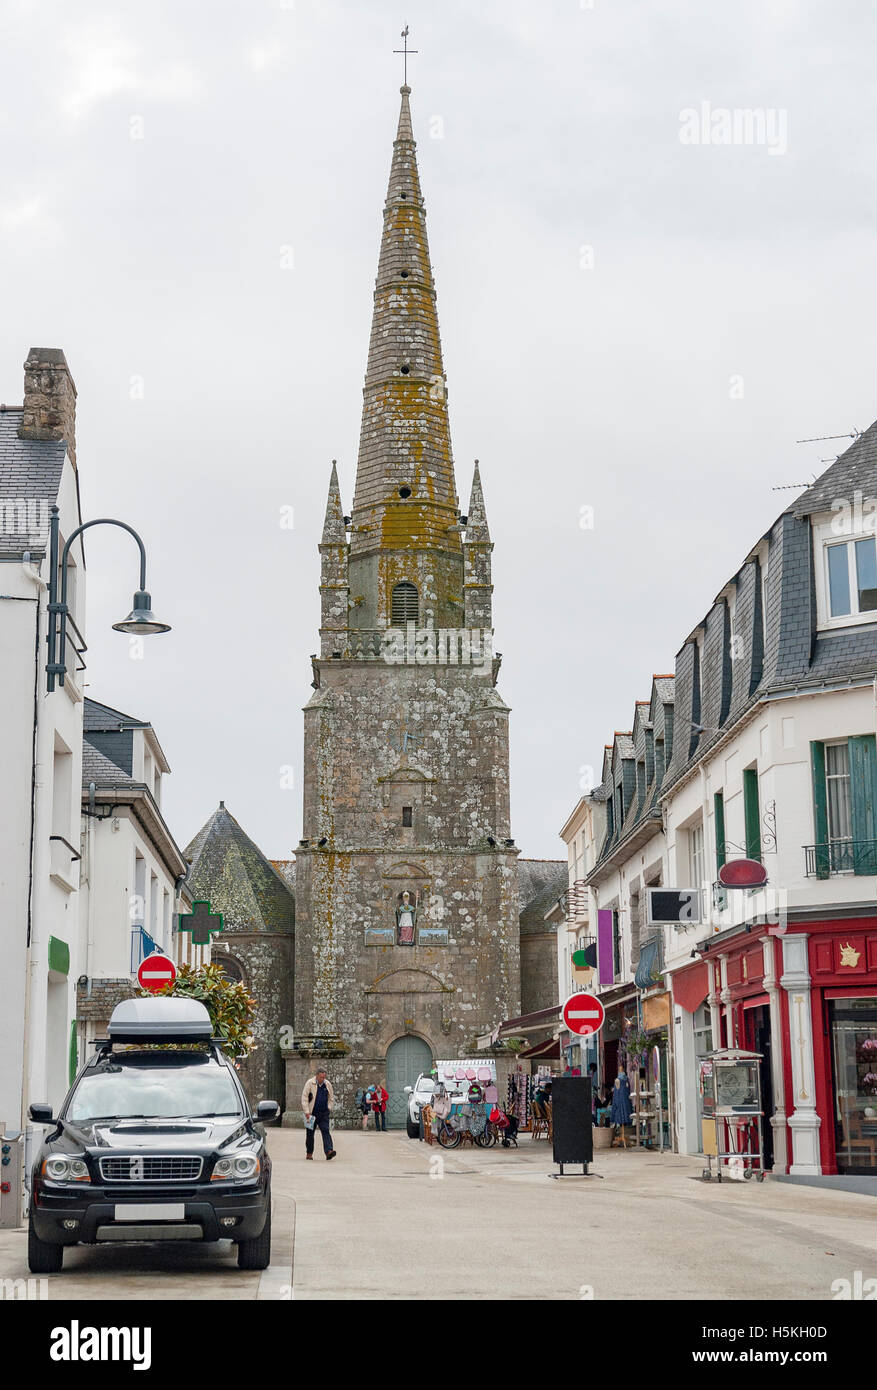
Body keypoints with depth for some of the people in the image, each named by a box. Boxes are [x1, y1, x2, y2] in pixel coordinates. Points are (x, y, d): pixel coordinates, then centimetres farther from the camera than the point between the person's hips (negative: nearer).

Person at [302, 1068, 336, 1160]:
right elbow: (304, 1097, -8)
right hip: (312, 1113, -2)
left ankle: (329, 1151, -21)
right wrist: (306, 1112, -13)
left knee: (325, 1131, -11)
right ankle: (309, 1153, 17)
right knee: (310, 1133, 5)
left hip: (324, 1113, 2)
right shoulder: (310, 1083, -5)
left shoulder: (327, 1084, 6)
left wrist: (328, 1109, 7)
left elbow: (331, 1098, 18)